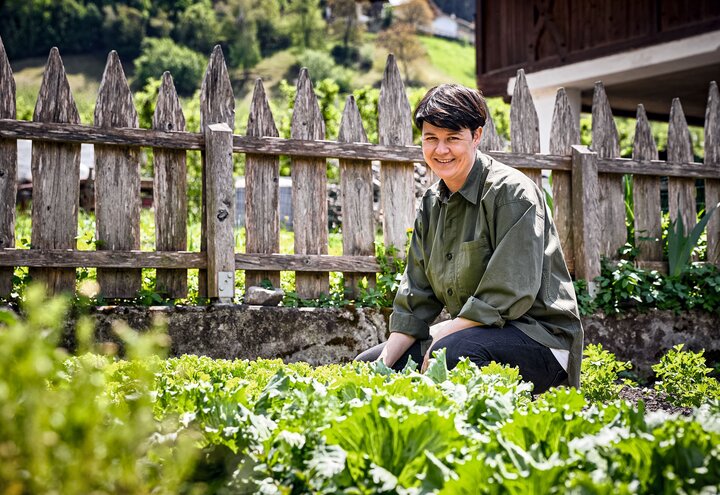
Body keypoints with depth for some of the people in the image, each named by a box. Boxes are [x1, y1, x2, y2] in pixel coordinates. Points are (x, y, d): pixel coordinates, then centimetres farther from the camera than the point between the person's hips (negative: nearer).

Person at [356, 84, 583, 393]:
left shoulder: (512, 192, -15)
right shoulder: (431, 205, 9)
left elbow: (510, 295, -22)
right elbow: (416, 298, 7)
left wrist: (438, 344, -23)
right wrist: (386, 360, -6)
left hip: (539, 337, -8)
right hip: (472, 330, 8)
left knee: (453, 351, -36)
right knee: (367, 366, 1)